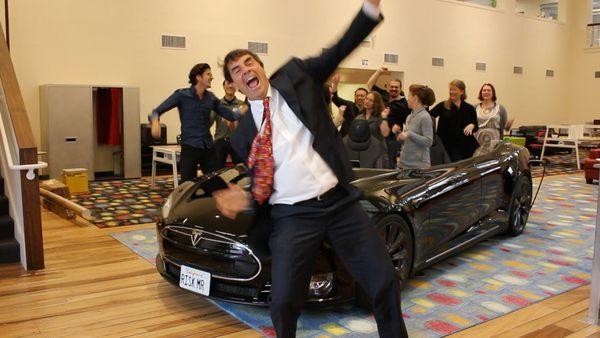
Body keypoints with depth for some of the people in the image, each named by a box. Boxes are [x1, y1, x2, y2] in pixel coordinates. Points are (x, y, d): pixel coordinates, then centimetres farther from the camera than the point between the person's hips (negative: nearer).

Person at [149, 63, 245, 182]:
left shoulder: (211, 97, 9)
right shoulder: (182, 95, -4)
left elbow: (231, 115, 10)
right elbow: (157, 111, -6)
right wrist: (155, 122, -27)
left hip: (208, 147, 5)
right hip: (190, 147, -4)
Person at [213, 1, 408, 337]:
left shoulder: (296, 74, 8)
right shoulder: (243, 131, 9)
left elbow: (341, 49, 0)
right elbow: (259, 180, 12)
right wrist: (247, 197, -10)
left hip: (340, 201, 1)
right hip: (293, 215, 0)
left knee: (385, 282, 4)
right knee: (284, 302, -5)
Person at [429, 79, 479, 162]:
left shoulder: (470, 108, 6)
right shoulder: (443, 106, 3)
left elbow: (476, 127, 10)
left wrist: (472, 126, -11)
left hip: (467, 145, 2)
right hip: (450, 145, -2)